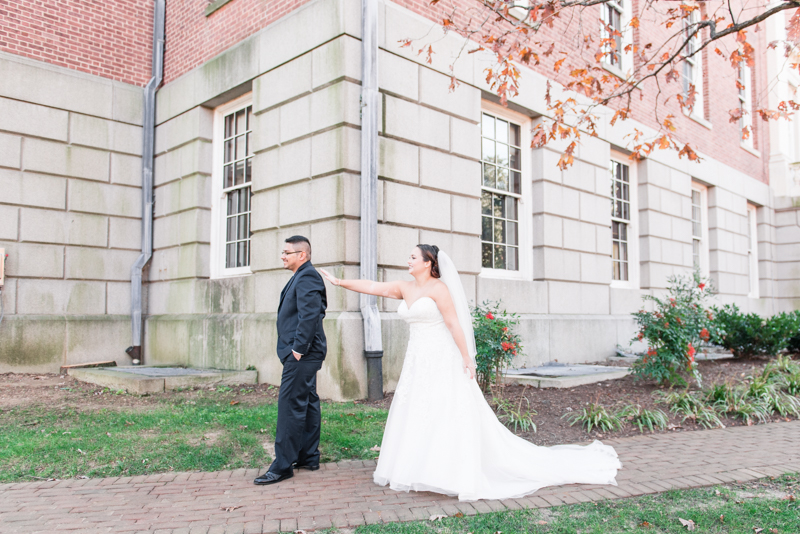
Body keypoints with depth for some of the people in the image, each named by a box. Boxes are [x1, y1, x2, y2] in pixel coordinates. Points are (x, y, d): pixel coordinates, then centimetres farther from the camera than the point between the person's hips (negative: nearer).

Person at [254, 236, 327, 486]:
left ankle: (283, 466, 0)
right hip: (303, 354, 11)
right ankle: (309, 457, 24)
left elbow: (310, 316, -24)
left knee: (290, 406, -7)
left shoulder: (307, 277, -15)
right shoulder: (301, 277, 18)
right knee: (307, 403, 15)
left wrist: (298, 349, -21)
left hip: (301, 355, -11)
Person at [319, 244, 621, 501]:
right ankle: (417, 471, 18)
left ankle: (458, 476, -1)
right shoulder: (405, 288, 11)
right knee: (414, 417, 8)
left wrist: (467, 359, -16)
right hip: (417, 363, 8)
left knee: (447, 415, -7)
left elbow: (454, 324, -14)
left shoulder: (438, 287, -10)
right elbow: (372, 287, 13)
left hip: (441, 362, -8)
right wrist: (339, 282, 11)